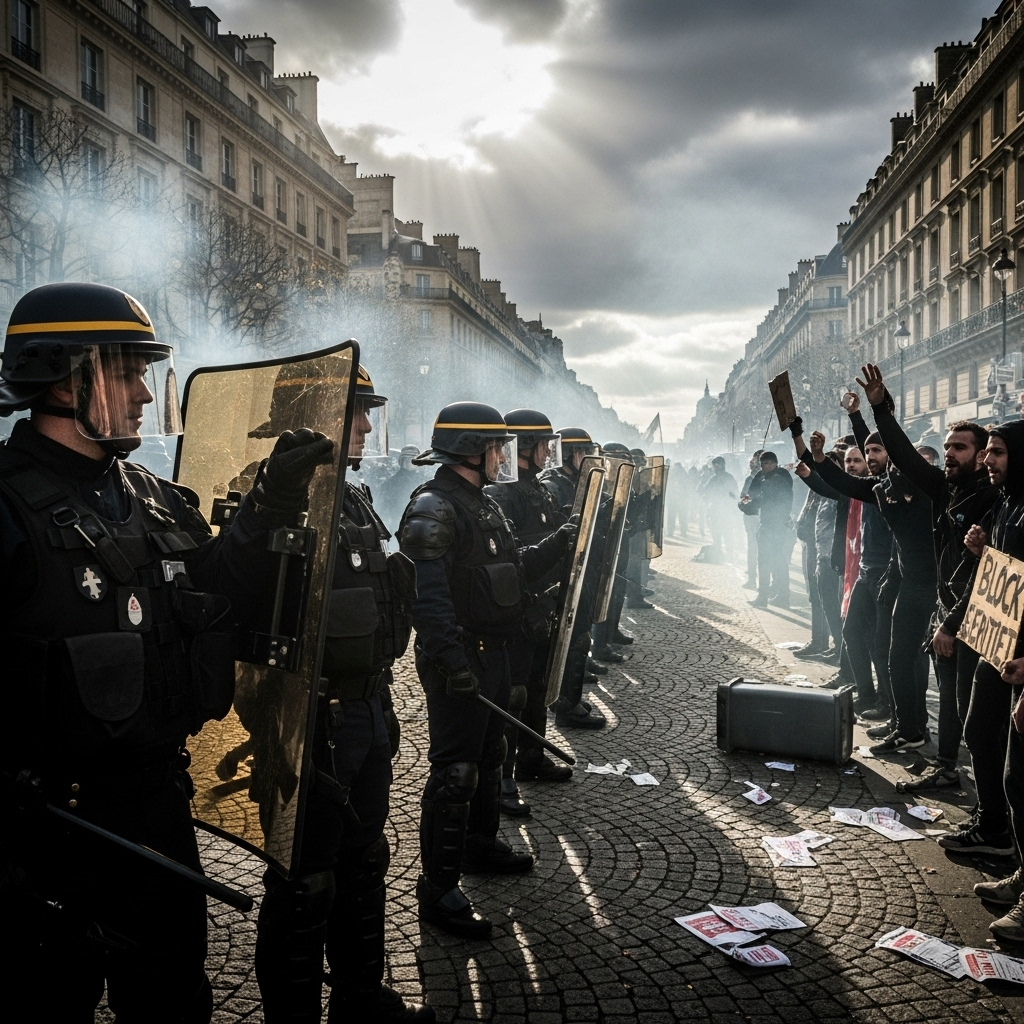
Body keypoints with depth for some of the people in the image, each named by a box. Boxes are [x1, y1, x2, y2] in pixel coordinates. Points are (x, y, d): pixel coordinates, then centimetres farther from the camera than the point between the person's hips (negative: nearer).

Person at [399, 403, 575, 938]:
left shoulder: (484, 505, 15)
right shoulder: (434, 508, -18)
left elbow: (511, 570, 20)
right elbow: (427, 593, -27)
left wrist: (555, 545, 11)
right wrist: (453, 661, -34)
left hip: (491, 652, 10)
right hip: (458, 660, -10)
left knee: (488, 755, 22)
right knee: (454, 771, -6)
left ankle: (481, 844, 41)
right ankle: (438, 889, 3)